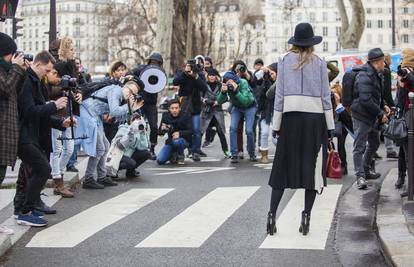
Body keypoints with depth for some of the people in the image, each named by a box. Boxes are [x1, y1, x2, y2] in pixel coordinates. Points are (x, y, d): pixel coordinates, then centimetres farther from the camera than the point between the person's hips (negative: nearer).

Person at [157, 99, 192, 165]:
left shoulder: (185, 116, -11)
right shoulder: (165, 115, -2)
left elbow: (190, 132, -18)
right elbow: (160, 133, -1)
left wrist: (179, 133, -36)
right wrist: (162, 129, -26)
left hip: (184, 140, -3)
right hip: (170, 141, 3)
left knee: (177, 141, -40)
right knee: (160, 160, -15)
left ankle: (181, 157, -7)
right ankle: (173, 155, 18)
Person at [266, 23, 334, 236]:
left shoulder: (285, 61, 4)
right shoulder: (319, 62, 3)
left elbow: (279, 93, 3)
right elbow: (326, 95, 2)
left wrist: (276, 124, 6)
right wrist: (330, 126, 6)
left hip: (290, 116, 1)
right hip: (315, 117, -1)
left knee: (283, 165, 6)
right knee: (312, 166, 5)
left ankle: (272, 214, 1)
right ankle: (306, 214, -2)